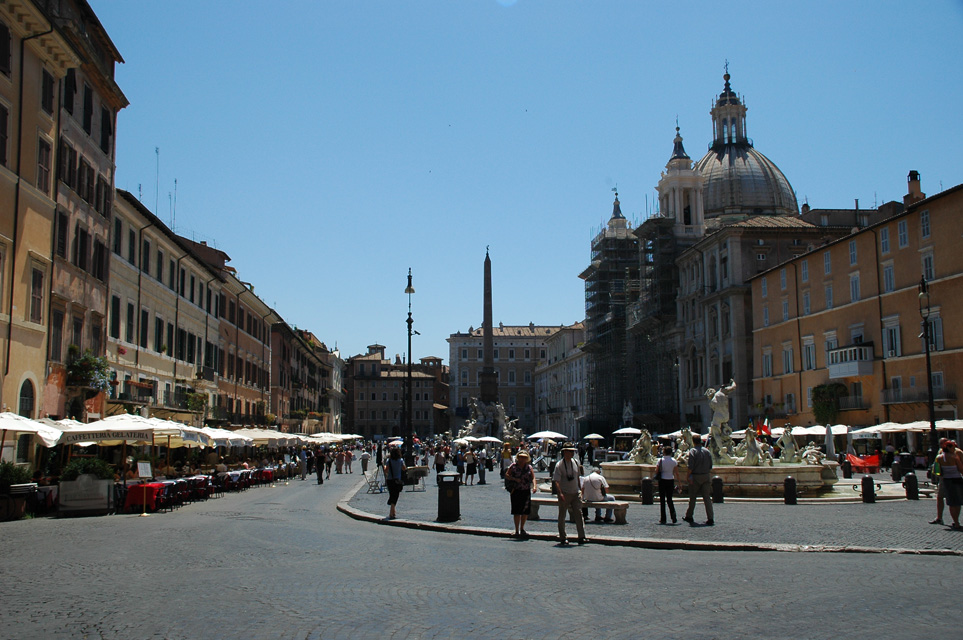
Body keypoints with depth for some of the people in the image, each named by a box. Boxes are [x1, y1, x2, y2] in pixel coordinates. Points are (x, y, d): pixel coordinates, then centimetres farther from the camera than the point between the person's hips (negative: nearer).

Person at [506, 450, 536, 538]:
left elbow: (533, 477, -2)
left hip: (526, 491, 3)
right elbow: (506, 475, 0)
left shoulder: (529, 467, 7)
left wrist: (534, 486, -19)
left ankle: (522, 529, 26)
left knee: (526, 511, 7)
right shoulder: (513, 466, 1)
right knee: (517, 512, -2)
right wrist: (515, 479, -15)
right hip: (516, 491, -3)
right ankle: (517, 531, 6)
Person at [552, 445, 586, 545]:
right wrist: (560, 493, -28)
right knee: (562, 516, 6)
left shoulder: (575, 462, 6)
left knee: (578, 514, -2)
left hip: (575, 493, 5)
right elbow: (556, 480, -18)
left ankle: (581, 537, -2)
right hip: (564, 494, -5)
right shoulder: (559, 465, -12)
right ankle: (562, 538, 15)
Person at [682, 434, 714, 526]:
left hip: (695, 477, -4)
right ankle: (710, 519, -3)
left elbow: (690, 466, -16)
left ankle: (689, 516, 21)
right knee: (707, 497, 3)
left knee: (692, 497, 9)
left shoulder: (692, 451, -9)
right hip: (706, 476, 4)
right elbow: (710, 466, 8)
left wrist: (689, 477, -11)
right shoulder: (707, 452, 7)